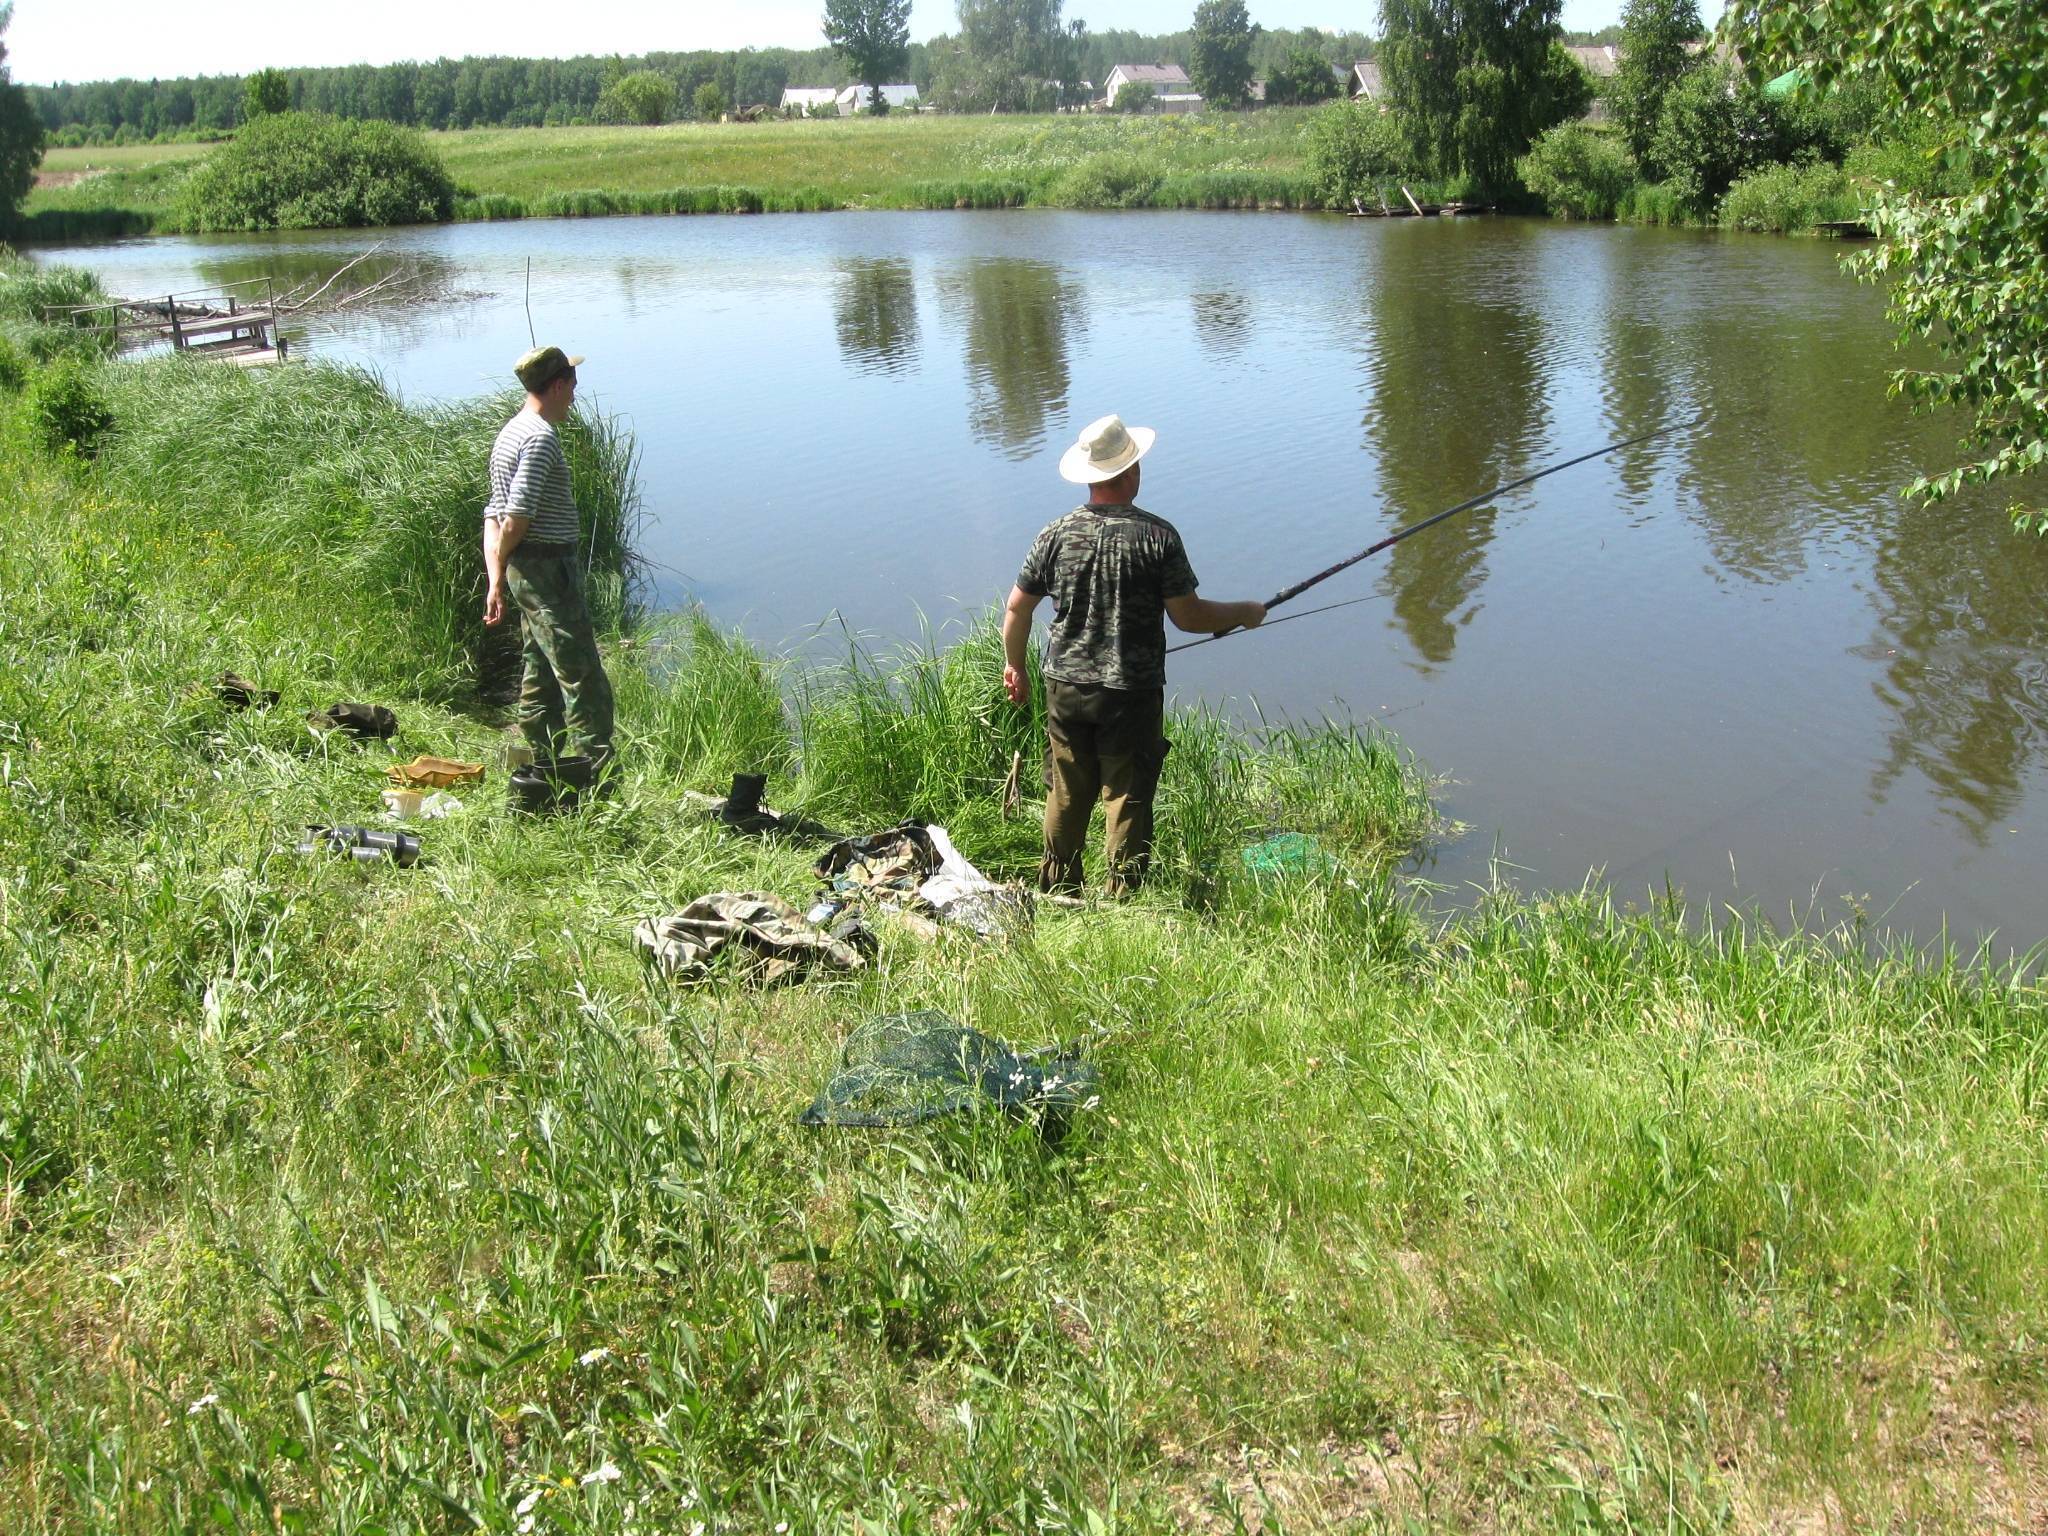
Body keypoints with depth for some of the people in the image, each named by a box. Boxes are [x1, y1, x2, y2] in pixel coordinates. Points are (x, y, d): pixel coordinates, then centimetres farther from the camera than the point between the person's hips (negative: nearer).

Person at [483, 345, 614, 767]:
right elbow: (518, 516, -22)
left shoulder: (511, 433, 17)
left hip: (524, 573, 10)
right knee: (584, 680, -7)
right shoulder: (541, 436, -16)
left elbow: (496, 515, 16)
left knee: (540, 677, 15)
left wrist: (496, 578, 12)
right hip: (549, 569, -10)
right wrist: (502, 559, -3)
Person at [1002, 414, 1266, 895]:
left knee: (1067, 794, 16)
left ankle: (1057, 893, 29)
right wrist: (1243, 614, 8)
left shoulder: (1057, 534, -3)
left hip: (1065, 688, 4)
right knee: (1128, 798, 7)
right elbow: (1188, 617, -10)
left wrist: (1014, 666, 19)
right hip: (1132, 693, -3)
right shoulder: (1156, 536, -13)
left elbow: (1017, 608, 3)